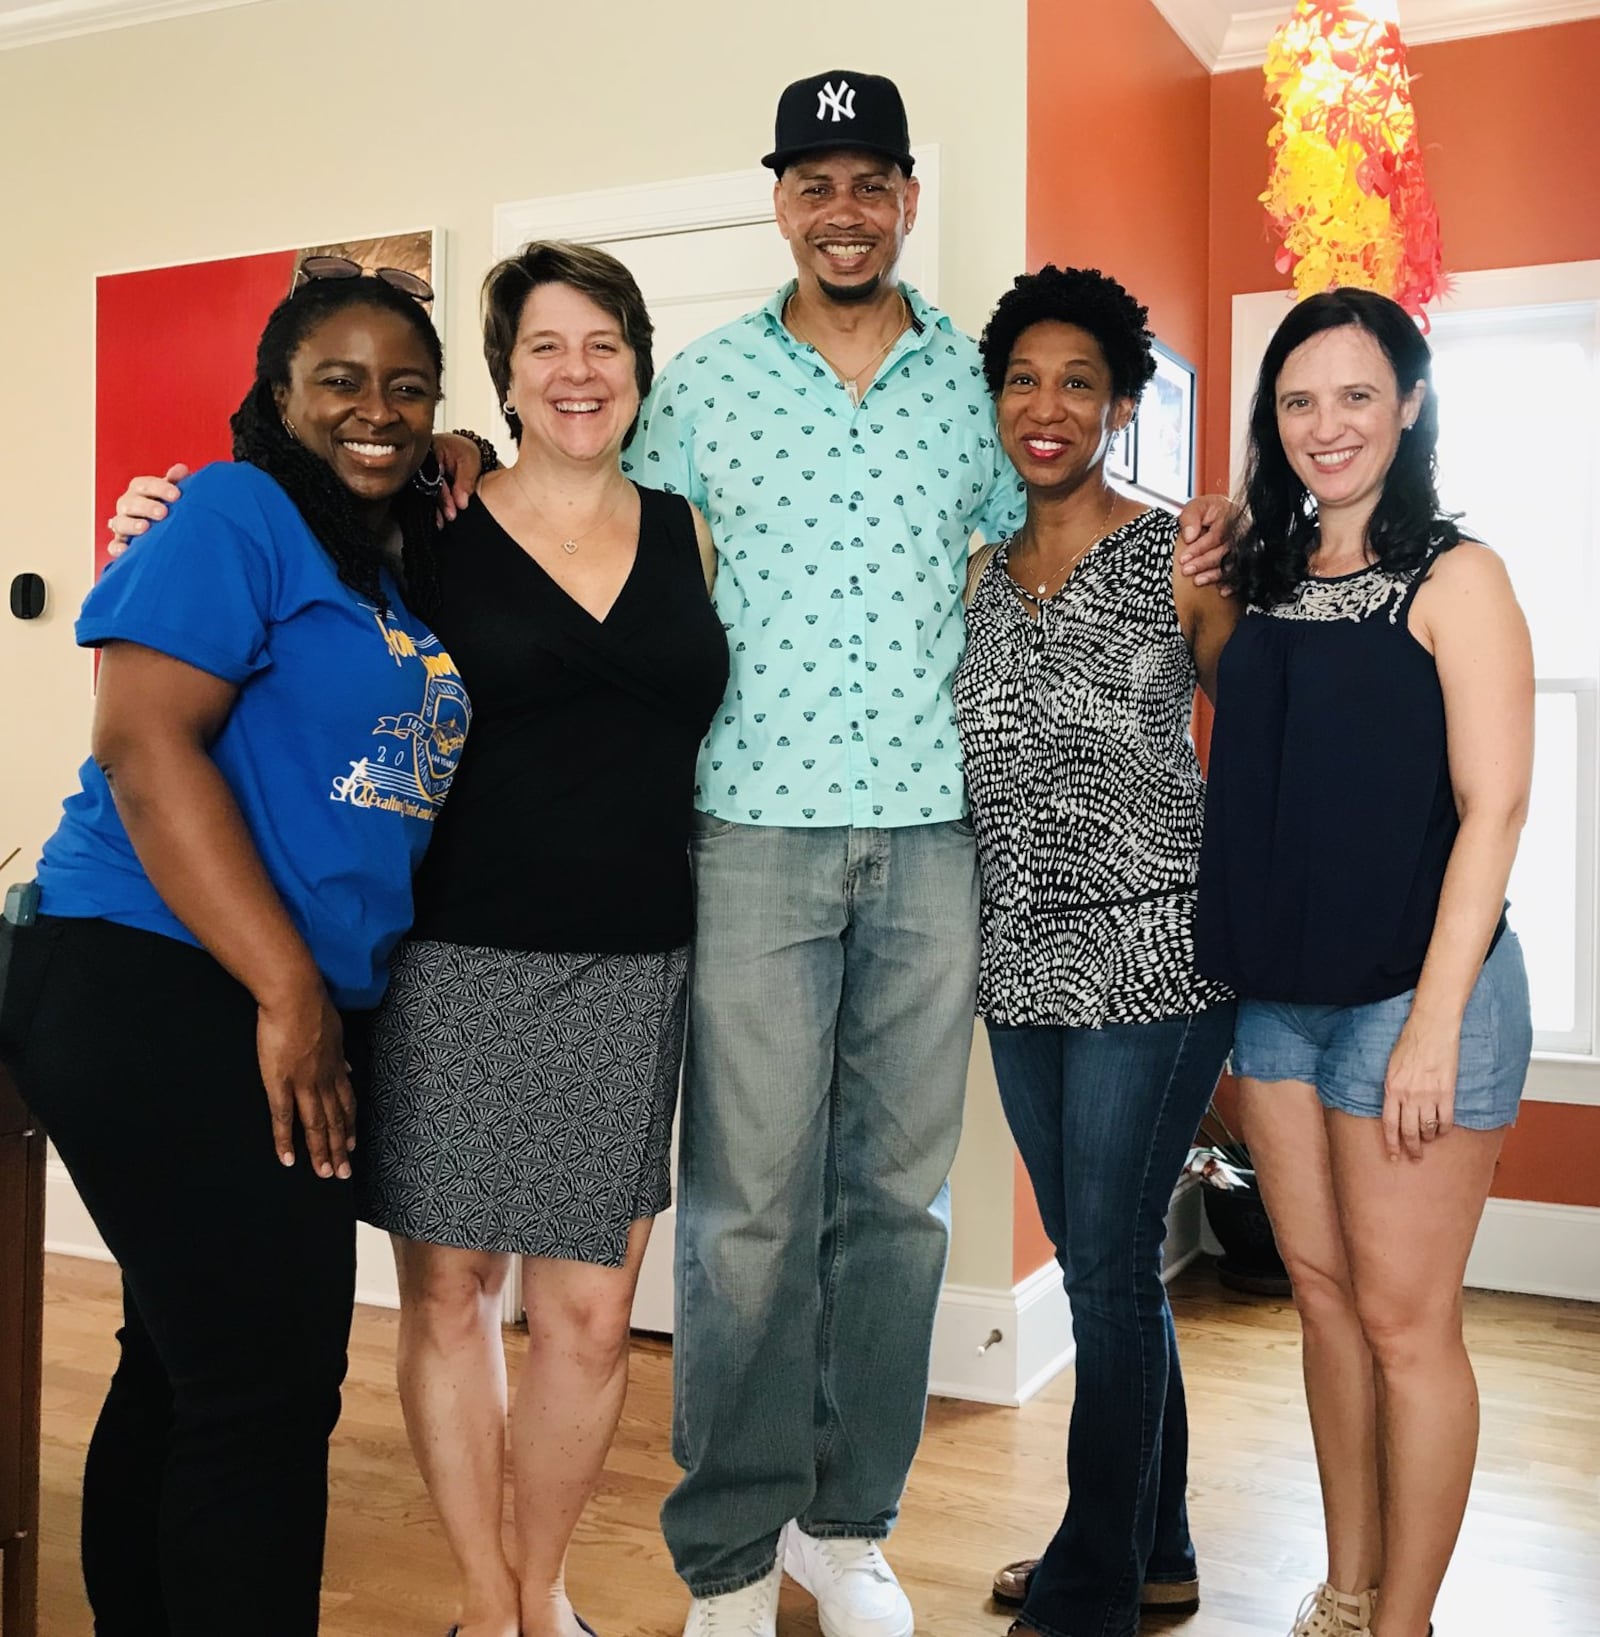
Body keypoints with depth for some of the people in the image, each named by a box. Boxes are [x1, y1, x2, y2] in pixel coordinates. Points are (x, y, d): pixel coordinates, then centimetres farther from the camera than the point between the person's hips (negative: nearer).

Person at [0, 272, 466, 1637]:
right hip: (162, 995, -8)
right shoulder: (237, 515, -7)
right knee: (271, 1386, -6)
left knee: (188, 1373, 17)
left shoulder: (408, 569, 17)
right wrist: (288, 991, -20)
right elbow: (144, 743, -17)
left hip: (305, 1016, 8)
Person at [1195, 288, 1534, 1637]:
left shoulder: (1455, 577, -7)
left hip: (1410, 989, -6)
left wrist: (1435, 1020, -16)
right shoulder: (1269, 576, 11)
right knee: (1322, 1291, 14)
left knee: (1403, 1320, 2)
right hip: (1278, 992, 6)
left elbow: (1492, 805, -12)